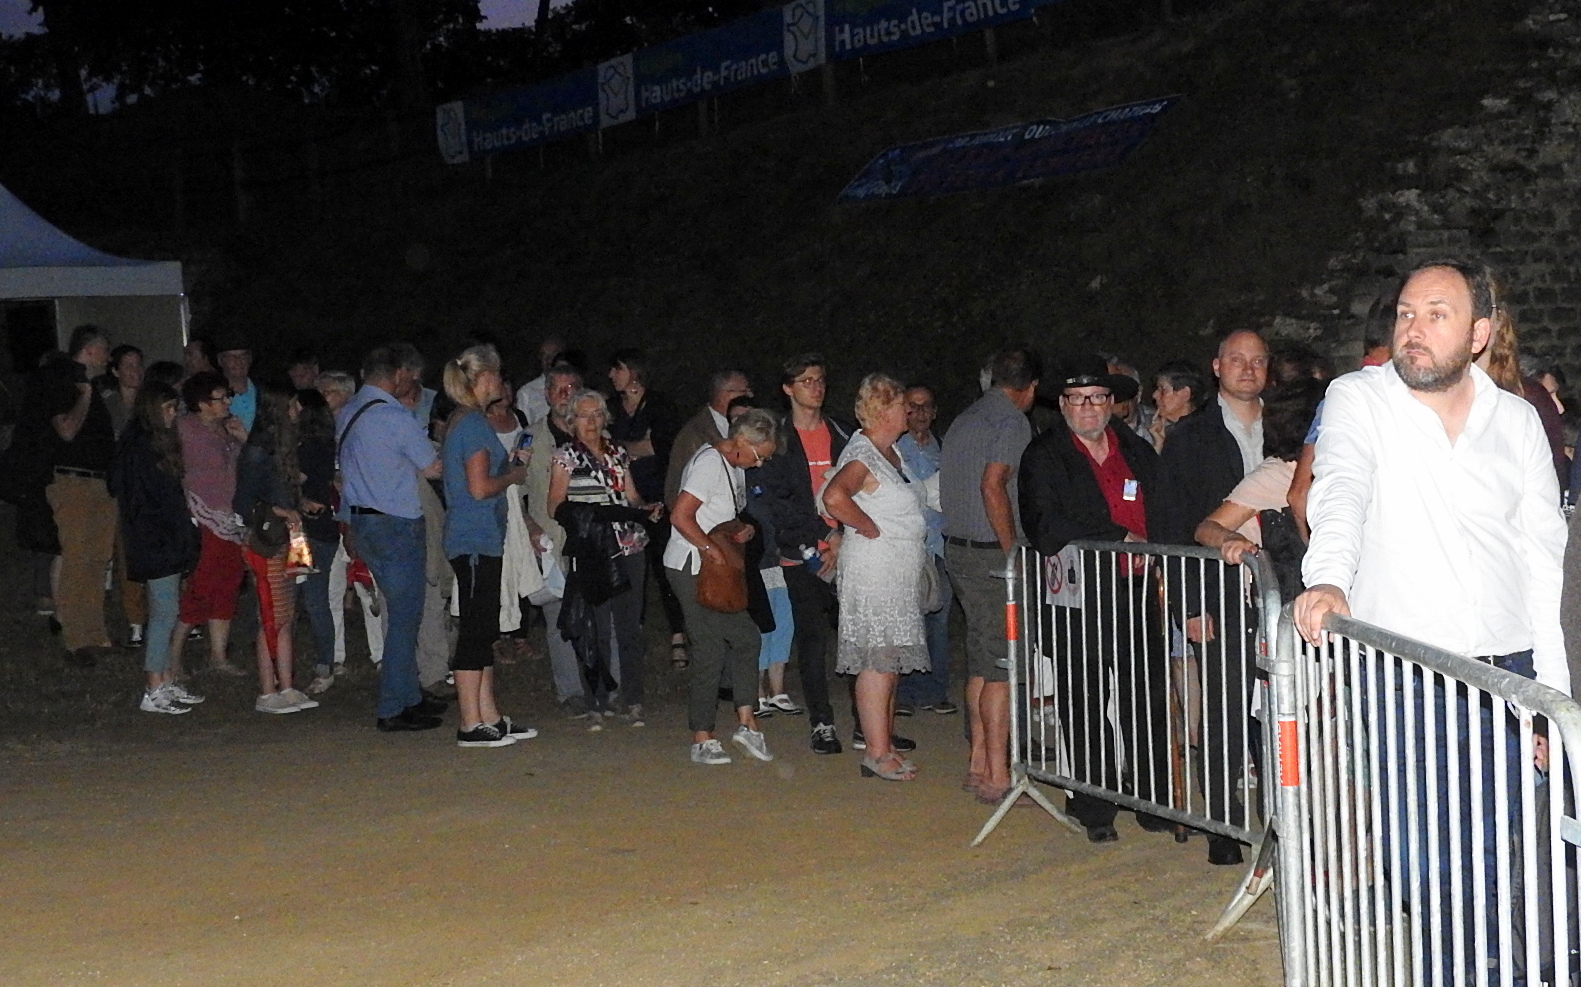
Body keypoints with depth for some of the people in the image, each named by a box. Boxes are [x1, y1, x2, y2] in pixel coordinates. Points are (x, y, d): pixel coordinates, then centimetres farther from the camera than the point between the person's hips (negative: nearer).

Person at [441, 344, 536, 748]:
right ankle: (471, 725, -3)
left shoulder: (463, 420, 16)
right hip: (476, 540, -10)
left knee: (483, 630, 13)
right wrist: (513, 475, -5)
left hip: (478, 538, 10)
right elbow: (480, 487, -20)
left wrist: (506, 463, 16)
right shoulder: (473, 423, -14)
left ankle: (488, 716, 19)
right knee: (476, 629, -7)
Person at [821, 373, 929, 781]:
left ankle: (885, 746, 20)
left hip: (900, 571, 10)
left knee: (892, 662, 13)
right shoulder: (861, 455, -15)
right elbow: (834, 496, -34)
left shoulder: (891, 451, 14)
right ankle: (876, 754, -6)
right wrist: (870, 529, -21)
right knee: (878, 660, -8)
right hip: (873, 568, -10)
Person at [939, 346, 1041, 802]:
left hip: (958, 550, 9)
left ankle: (978, 764, 18)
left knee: (981, 661, 14)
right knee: (1002, 665, -6)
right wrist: (1014, 552, -17)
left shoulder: (963, 421, 16)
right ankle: (997, 775, -6)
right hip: (992, 556, -9)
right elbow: (993, 486, -22)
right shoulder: (1012, 421, -10)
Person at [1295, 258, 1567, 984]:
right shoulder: (1358, 399, 1)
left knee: (1494, 858, 7)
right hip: (1401, 674, -2)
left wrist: (1551, 688, 6)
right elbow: (1341, 489, -17)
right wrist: (1328, 576, -37)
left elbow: (1541, 560, 10)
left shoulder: (1517, 420, 9)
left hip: (1506, 673, 3)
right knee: (1423, 862, -4)